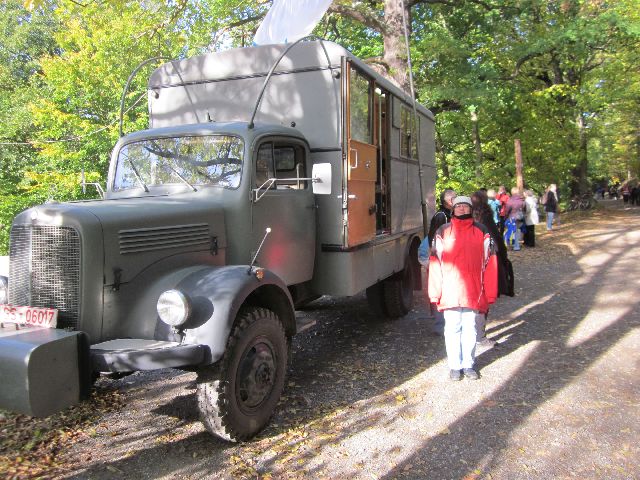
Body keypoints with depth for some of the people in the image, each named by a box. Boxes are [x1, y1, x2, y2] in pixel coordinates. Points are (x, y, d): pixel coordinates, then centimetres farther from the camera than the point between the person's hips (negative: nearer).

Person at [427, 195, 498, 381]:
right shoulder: (443, 232, 3)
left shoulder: (481, 231, 6)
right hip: (450, 291, -1)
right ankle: (454, 366, 20)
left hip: (473, 291, 1)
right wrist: (436, 292, -5)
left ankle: (468, 364, 25)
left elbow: (489, 262, 5)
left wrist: (489, 293, 1)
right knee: (453, 329, 6)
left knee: (469, 329, 10)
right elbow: (435, 262, 1)